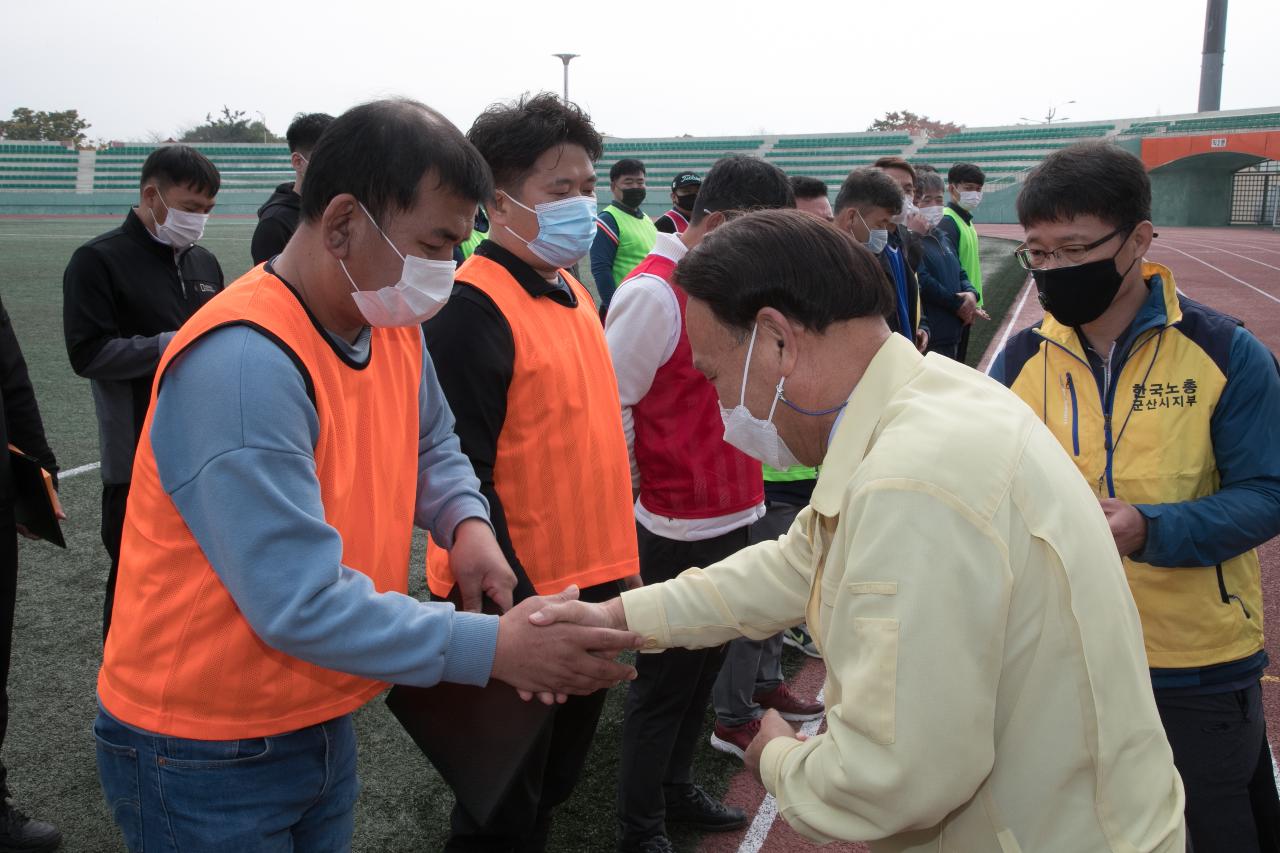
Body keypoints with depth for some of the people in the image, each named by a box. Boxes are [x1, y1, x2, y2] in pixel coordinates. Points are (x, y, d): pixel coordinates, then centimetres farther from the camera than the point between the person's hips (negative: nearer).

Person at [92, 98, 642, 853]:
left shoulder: (393, 324, -3)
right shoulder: (242, 365, -29)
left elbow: (430, 444, 15)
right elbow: (300, 603, -30)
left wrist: (465, 520, -7)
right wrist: (494, 648, -28)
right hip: (207, 757, -6)